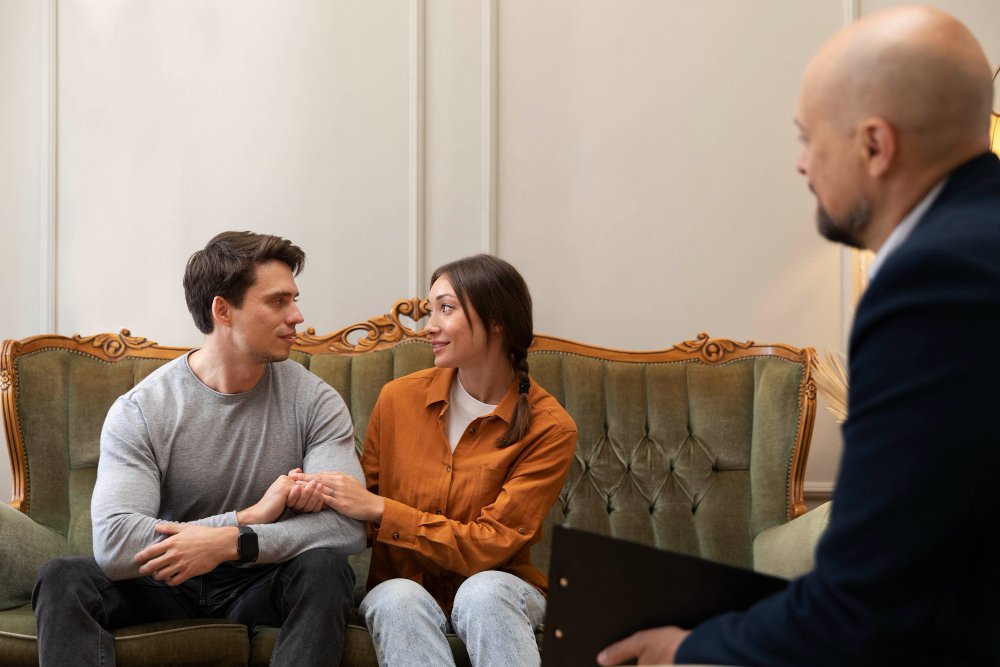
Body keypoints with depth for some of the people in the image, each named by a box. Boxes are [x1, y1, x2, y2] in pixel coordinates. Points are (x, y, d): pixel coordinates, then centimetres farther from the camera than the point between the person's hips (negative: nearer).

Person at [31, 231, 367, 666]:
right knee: (63, 578, -25)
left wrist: (231, 543, -30)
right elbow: (114, 542, -23)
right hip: (168, 581, 0)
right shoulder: (139, 411, -10)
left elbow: (350, 523, -19)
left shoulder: (315, 402, -7)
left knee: (325, 568, -31)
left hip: (261, 583, 0)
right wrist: (249, 517, -24)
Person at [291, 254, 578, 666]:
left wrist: (379, 508, -21)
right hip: (403, 586, 2)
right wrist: (322, 495, -15)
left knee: (483, 590, -35)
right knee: (398, 596, -33)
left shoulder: (549, 428, -10)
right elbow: (363, 513, 8)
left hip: (497, 590, -1)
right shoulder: (398, 398, -1)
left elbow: (491, 544, -15)